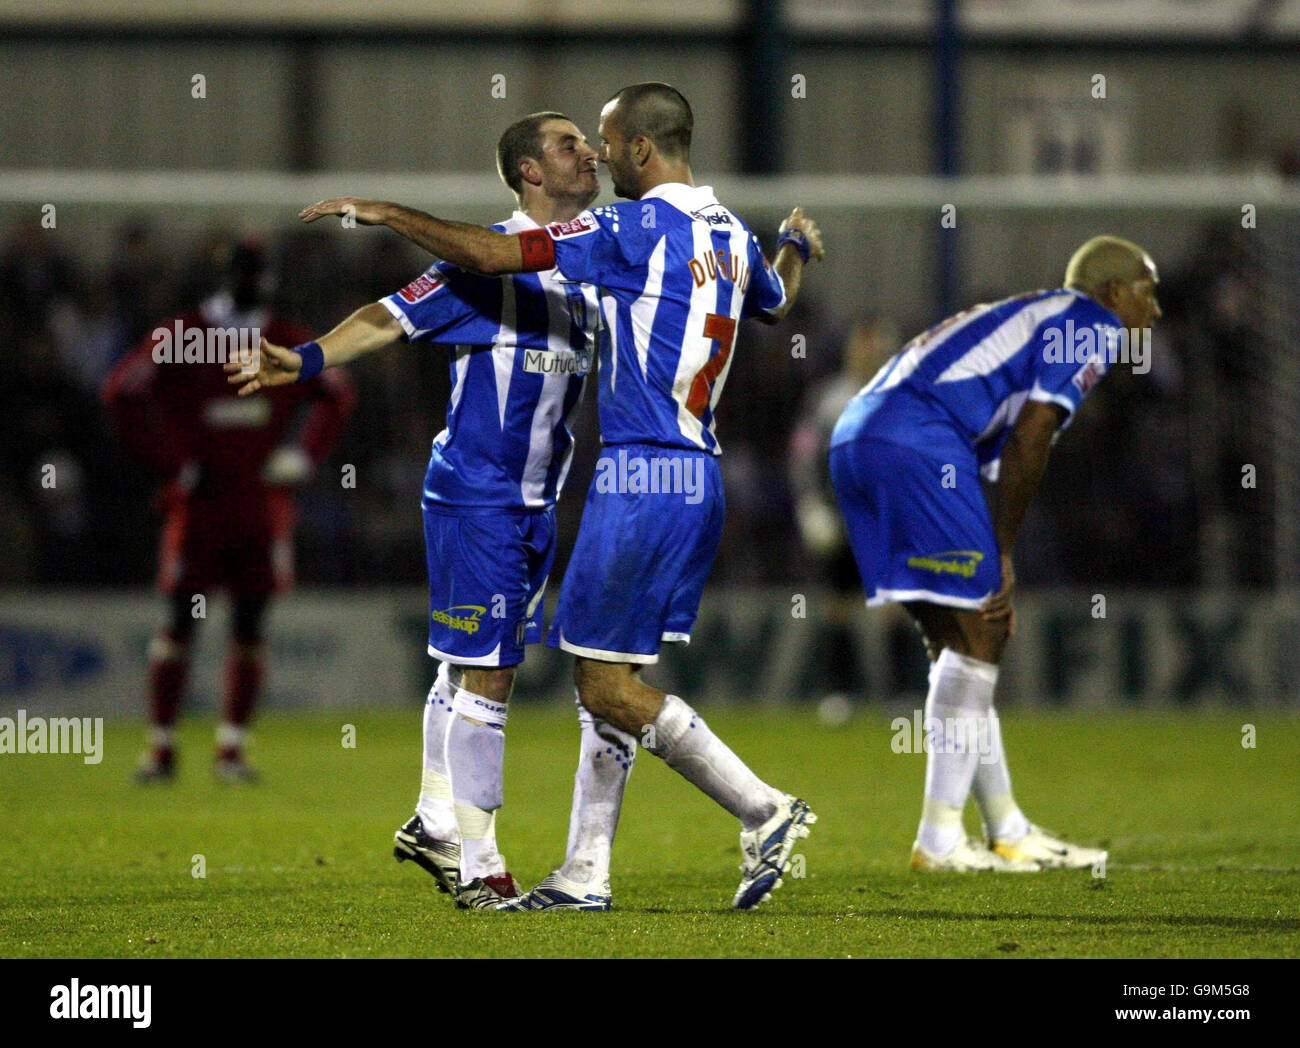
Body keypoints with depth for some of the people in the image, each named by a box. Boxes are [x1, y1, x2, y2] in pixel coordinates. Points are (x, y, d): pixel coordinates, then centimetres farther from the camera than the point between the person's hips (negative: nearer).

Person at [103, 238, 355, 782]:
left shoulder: (285, 341, 7)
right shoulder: (180, 336, -3)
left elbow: (335, 394, 21)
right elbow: (123, 391, -4)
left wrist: (300, 455, 7)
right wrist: (173, 464, -6)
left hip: (262, 502, 3)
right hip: (199, 502, -3)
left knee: (250, 625, 3)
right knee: (180, 623, -4)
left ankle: (232, 747, 8)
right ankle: (161, 745, 1)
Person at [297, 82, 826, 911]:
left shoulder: (634, 229, -12)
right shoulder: (732, 236, 11)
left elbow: (489, 255, -14)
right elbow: (777, 301, 35)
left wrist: (383, 213, -2)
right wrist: (798, 246, 58)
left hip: (642, 476, -9)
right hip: (701, 477, 9)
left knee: (608, 685, -6)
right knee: (611, 681, 11)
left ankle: (766, 812, -9)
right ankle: (586, 875, 11)